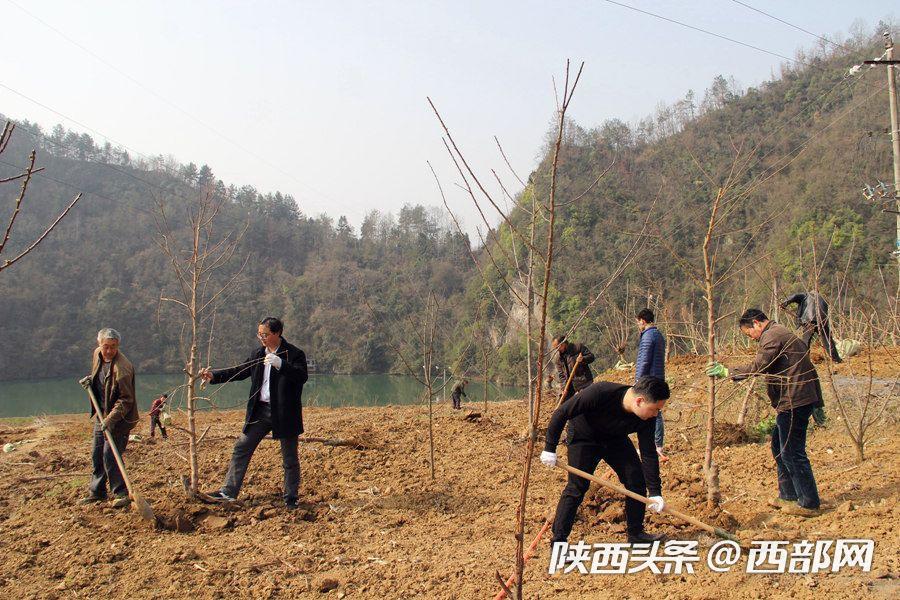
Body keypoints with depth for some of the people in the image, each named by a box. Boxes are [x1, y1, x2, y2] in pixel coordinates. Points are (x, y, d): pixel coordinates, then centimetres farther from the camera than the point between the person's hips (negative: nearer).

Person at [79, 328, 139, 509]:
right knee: (96, 454, 15)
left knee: (110, 456, -10)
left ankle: (121, 494, 3)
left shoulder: (122, 368, -26)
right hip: (102, 414, 8)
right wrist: (90, 379, 4)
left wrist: (111, 419, -32)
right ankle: (97, 492, 29)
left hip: (119, 418, -8)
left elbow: (126, 399, -25)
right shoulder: (97, 354, 0)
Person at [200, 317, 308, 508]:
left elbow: (302, 376, -23)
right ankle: (228, 492, 11)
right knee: (241, 448, 4)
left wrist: (281, 364, -35)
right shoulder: (257, 354, 10)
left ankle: (291, 498, 19)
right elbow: (239, 371, 16)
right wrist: (213, 376, 6)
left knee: (290, 458, 5)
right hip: (260, 411, 5)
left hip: (285, 413, -5)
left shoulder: (295, 354, -10)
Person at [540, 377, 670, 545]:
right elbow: (561, 413, -30)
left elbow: (649, 454, -15)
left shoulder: (647, 418, -24)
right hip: (584, 437, -5)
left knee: (637, 479, -2)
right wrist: (550, 448, -25)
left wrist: (655, 492, -18)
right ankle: (558, 541, -6)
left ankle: (636, 534, 15)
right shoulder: (599, 393, -40)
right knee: (577, 487, -13)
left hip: (615, 439, 5)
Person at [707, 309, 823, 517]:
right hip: (795, 400, 11)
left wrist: (727, 372, -15)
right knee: (779, 446, 17)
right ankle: (788, 496, 25)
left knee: (792, 452, -5)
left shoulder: (772, 336, -12)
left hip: (793, 401, -11)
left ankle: (809, 503, 1)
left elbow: (758, 366, -22)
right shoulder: (780, 333, 21)